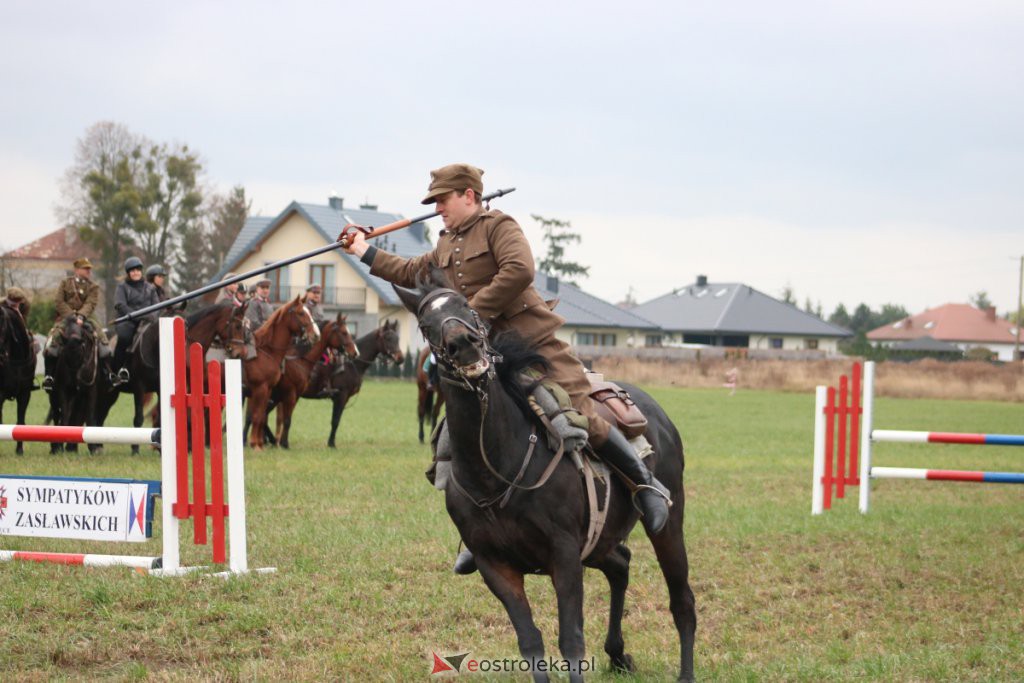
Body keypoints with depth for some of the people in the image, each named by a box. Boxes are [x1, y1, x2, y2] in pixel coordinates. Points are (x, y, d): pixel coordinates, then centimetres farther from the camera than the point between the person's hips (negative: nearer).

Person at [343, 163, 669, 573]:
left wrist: (476, 310, -21)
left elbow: (519, 269, -23)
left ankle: (647, 484, 0)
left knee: (581, 418, -18)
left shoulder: (499, 227, -5)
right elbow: (411, 274, 35)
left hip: (533, 343, -8)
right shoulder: (446, 245, 20)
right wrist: (366, 252, 35)